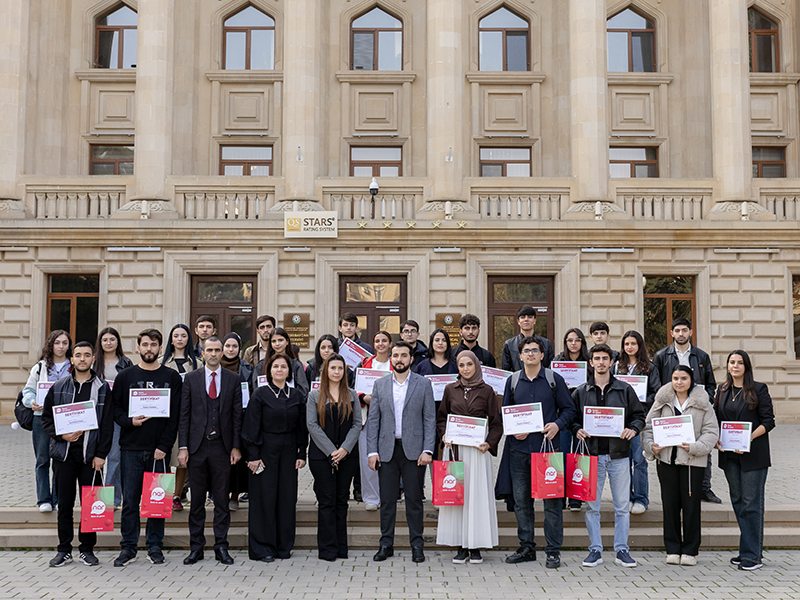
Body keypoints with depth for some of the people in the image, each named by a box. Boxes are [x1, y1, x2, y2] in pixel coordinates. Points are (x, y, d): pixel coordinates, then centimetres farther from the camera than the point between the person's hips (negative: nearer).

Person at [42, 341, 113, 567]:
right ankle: (64, 550, 16)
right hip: (64, 453, 1)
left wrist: (101, 454, -6)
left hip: (91, 454, -1)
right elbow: (46, 418, 10)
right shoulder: (59, 387, 8)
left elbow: (107, 425, 1)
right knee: (65, 502, 5)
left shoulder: (102, 388, 4)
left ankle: (87, 548, 15)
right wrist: (62, 435, -8)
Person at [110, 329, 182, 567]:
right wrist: (129, 422, -12)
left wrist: (164, 446, -7)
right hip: (131, 448, 1)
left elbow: (175, 415, 1)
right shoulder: (125, 376, 8)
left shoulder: (171, 377, 5)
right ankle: (128, 547, 13)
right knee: (130, 500, 3)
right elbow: (115, 408, 8)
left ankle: (155, 547, 15)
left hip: (159, 449, 0)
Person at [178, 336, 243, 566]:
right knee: (197, 500, 6)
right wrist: (183, 447, -3)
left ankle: (221, 547, 13)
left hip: (222, 446, 0)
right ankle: (196, 547, 15)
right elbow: (184, 415, 4)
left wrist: (236, 446, -1)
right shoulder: (191, 379, 5)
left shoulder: (233, 380, 6)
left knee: (222, 499, 4)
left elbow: (237, 415, 5)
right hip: (197, 446, 0)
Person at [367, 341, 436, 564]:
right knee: (387, 500, 6)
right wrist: (372, 451, -1)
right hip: (387, 450, 2)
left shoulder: (423, 384, 3)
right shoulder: (380, 385, 8)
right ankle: (386, 544, 16)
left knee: (414, 500, 4)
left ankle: (417, 545, 13)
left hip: (413, 450, -1)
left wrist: (427, 450, -8)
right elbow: (373, 420, 6)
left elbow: (430, 419, 1)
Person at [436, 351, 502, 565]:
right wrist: (445, 435, -2)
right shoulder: (450, 390, 9)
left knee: (478, 495, -2)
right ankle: (460, 547, 7)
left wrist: (489, 443, -10)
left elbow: (496, 423, 4)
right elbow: (441, 418, 16)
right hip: (455, 448, 2)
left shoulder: (486, 391, 4)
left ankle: (476, 546, 5)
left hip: (478, 450, -2)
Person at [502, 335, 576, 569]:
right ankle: (526, 547, 19)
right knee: (521, 500, 7)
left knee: (551, 500, -2)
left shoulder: (555, 380, 3)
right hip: (519, 448, 3)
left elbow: (569, 409, 4)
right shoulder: (512, 381, 10)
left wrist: (558, 425, -14)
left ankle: (553, 551, 7)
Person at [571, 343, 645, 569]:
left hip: (619, 455, 0)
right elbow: (572, 417, 12)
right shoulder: (581, 392, 8)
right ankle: (595, 549, 14)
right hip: (592, 454, 0)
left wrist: (633, 429, -10)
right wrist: (577, 430, -8)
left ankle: (622, 550, 15)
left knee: (622, 506, 4)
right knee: (592, 505, 4)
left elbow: (639, 415, 9)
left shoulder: (625, 390, 7)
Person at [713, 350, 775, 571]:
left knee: (751, 503, -5)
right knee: (737, 501, 10)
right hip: (729, 455, 5)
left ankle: (752, 555, -1)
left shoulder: (759, 389, -3)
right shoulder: (722, 390, 12)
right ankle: (750, 549, 20)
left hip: (753, 454, -5)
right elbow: (716, 420, 15)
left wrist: (749, 438, -19)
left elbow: (768, 421, -6)